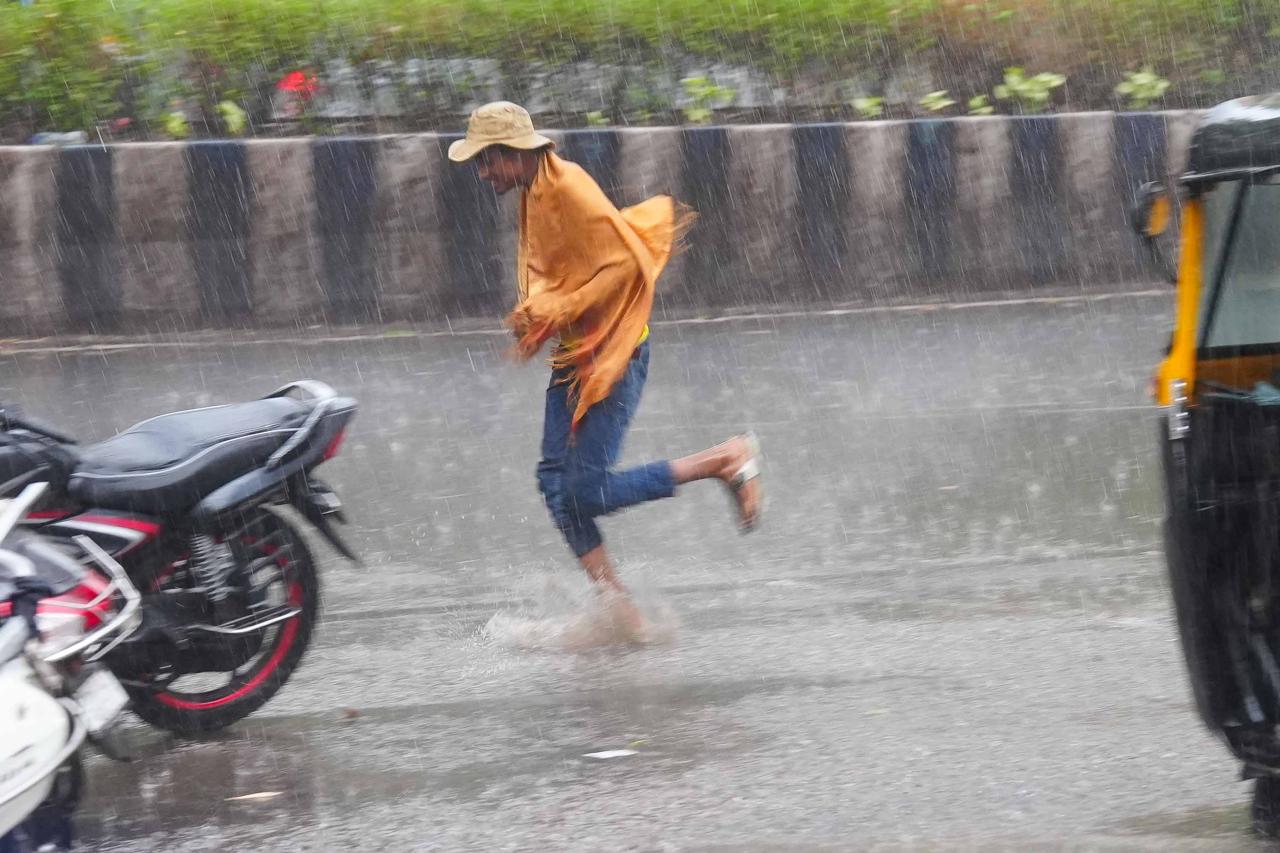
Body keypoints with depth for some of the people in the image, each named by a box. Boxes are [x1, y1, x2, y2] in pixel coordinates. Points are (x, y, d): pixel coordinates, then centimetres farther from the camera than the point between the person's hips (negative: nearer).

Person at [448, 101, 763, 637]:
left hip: (613, 351, -10)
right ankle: (620, 611, 5)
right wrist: (533, 316, 7)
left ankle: (727, 460, -1)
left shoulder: (568, 187, -17)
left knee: (587, 491, -13)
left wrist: (553, 313, -19)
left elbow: (623, 263, -21)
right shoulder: (533, 195, 12)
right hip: (574, 354, 10)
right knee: (556, 482, 1)